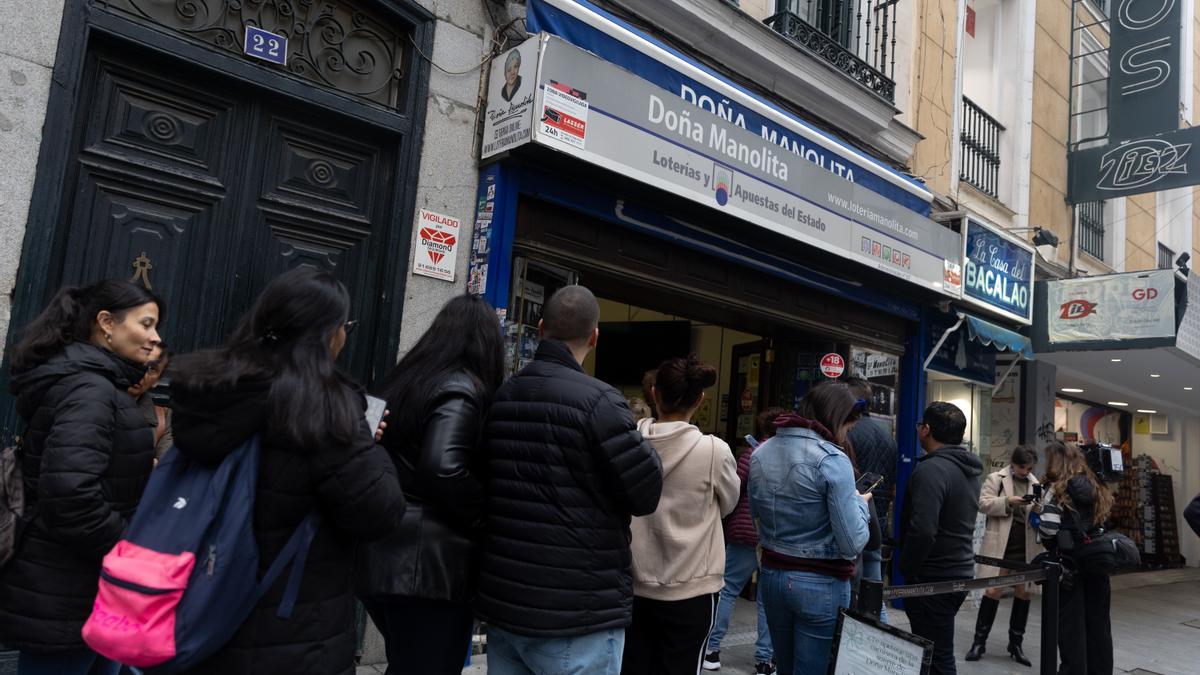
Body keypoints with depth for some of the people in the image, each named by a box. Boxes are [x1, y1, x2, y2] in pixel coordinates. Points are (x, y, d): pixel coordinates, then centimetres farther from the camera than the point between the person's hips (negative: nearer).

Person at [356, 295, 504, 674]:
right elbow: (443, 468, -25)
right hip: (428, 565, -8)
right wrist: (487, 520, -12)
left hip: (383, 558, 9)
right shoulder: (463, 388, -12)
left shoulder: (405, 380, 13)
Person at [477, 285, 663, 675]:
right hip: (577, 615, -6)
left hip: (504, 602, 7)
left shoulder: (500, 397, 5)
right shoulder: (598, 400, -17)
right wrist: (645, 447, 6)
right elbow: (647, 496, -13)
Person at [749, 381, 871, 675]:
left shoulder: (760, 454, 2)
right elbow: (852, 544, -17)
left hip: (772, 576, 6)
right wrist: (859, 504, -1)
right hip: (820, 585, -6)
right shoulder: (832, 460, -18)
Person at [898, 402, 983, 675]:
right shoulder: (969, 471, 12)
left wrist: (906, 569, -13)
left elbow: (922, 530, -28)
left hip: (934, 580, -9)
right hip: (961, 573, 9)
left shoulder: (931, 469, -20)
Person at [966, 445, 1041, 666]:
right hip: (1000, 545, -4)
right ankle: (980, 640, 7)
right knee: (992, 591, -4)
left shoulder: (1035, 484, 11)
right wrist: (1008, 502, -22)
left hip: (1025, 547, 5)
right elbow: (983, 504, -10)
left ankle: (1016, 642, 23)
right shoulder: (996, 479, -2)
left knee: (1023, 592, 9)